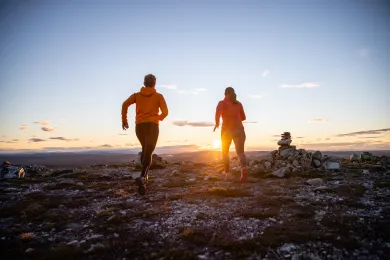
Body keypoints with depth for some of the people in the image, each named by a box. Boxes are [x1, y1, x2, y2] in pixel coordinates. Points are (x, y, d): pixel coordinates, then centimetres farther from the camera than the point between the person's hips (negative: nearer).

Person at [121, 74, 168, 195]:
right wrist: (159, 118, 22)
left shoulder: (137, 95, 15)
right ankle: (142, 177, -34)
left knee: (145, 149, 25)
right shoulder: (159, 96, 10)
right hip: (152, 125, -3)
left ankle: (144, 175, 24)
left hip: (139, 126, 3)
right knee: (148, 152, -11)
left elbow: (125, 104, -1)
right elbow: (165, 112, 1)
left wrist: (124, 120, 5)